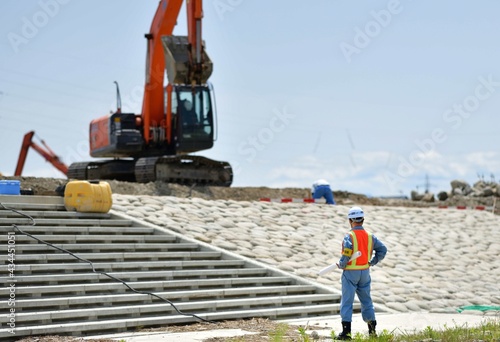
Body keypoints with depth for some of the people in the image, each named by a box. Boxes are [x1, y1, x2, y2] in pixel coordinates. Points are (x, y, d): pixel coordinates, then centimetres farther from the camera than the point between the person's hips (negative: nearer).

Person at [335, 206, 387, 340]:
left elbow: (346, 255, -24)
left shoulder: (349, 236, -16)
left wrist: (341, 265, -7)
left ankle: (346, 331, -4)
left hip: (350, 273, -5)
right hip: (365, 272, 5)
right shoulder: (370, 236, 2)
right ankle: (372, 329, 23)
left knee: (347, 302, 0)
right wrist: (372, 262, 11)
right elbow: (382, 249, 4)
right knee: (366, 300, 17)